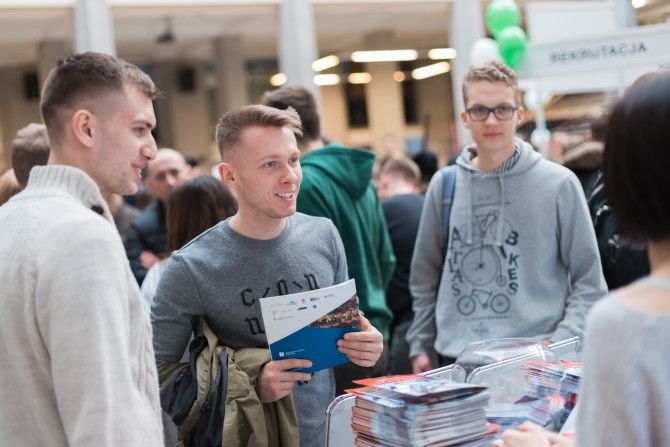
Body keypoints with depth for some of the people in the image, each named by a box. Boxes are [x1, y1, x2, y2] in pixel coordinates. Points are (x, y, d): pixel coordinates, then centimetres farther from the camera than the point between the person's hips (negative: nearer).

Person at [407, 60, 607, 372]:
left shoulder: (559, 184, -1)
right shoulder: (444, 185, 7)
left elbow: (589, 283, 1)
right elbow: (425, 276, 16)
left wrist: (558, 344, -10)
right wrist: (419, 346, 11)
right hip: (457, 358, 2)